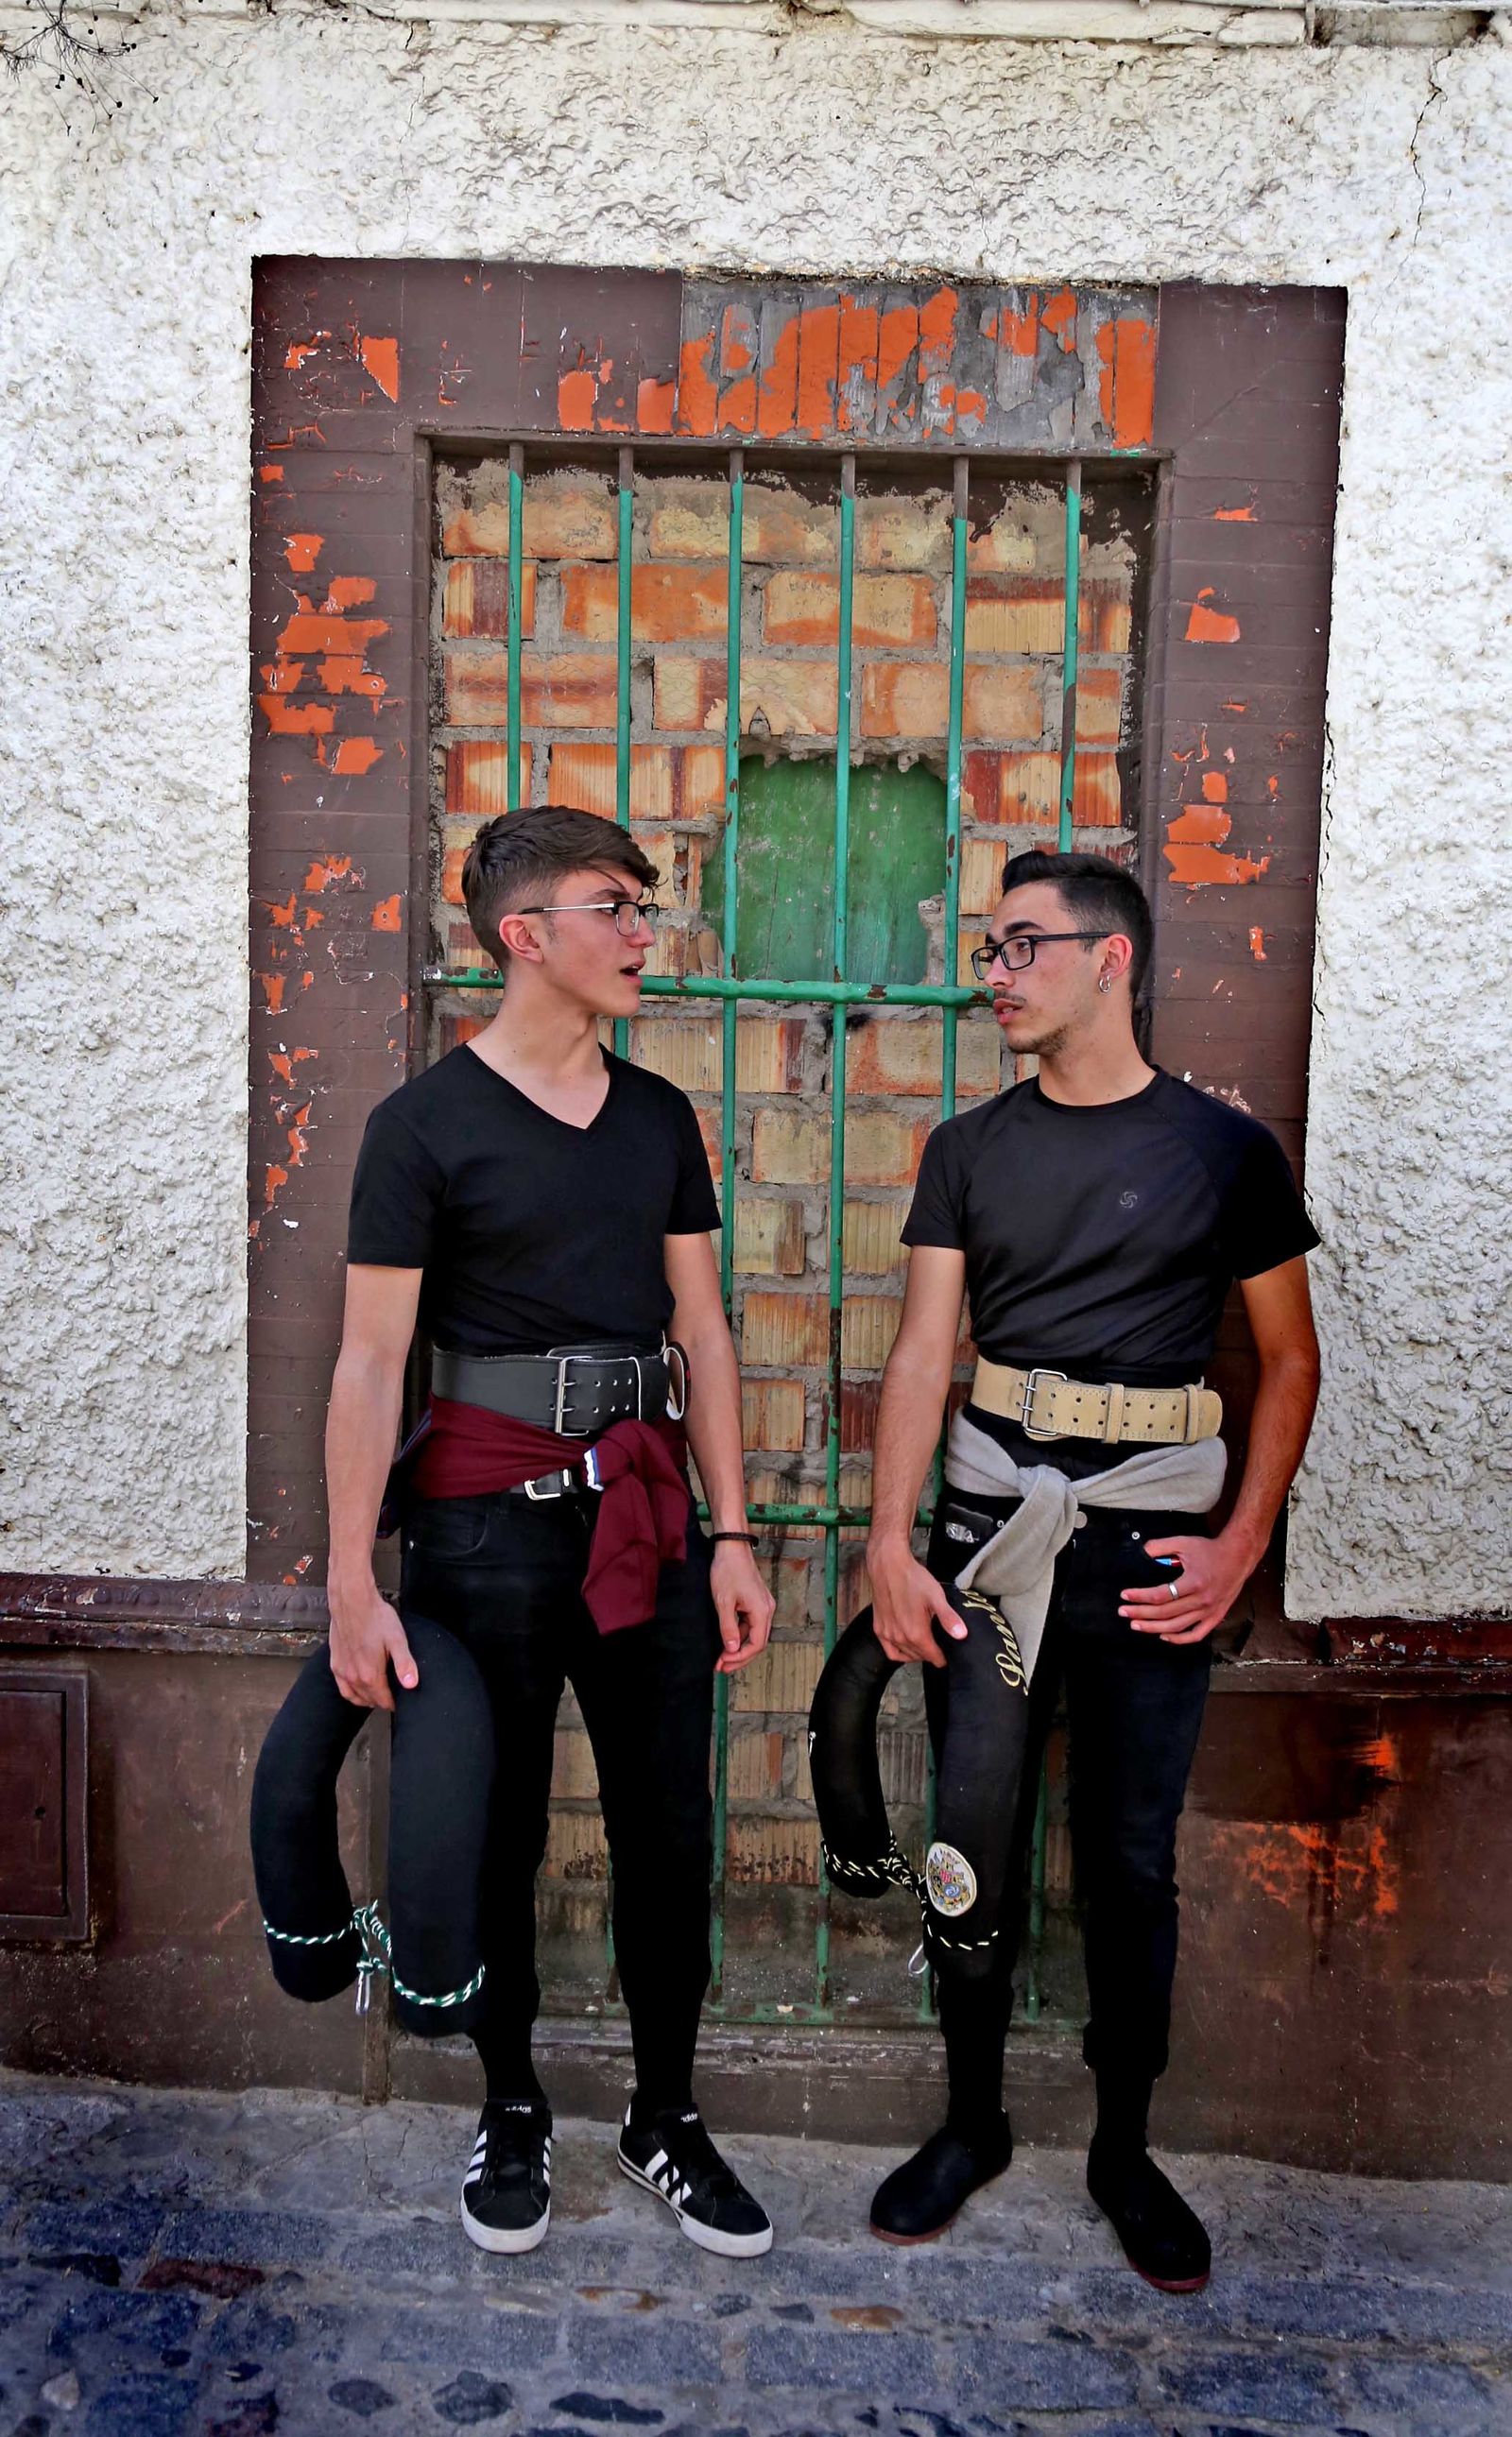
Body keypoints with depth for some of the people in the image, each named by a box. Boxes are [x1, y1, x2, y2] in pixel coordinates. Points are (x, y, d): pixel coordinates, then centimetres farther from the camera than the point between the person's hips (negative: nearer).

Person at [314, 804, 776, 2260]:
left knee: (668, 1829, 10)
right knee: (495, 1832, 11)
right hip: (490, 1504, -4)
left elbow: (702, 1335, 10)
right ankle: (511, 2112, 34)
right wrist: (354, 1586, -12)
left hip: (647, 1506, 4)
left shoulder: (659, 1120, 8)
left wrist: (730, 1534, 6)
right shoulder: (427, 1124, -6)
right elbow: (370, 1360, -9)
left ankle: (665, 2117, 32)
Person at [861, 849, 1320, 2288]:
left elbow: (1289, 1361, 4)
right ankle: (972, 2121, 31)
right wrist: (889, 1541, -10)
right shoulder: (969, 1150, 5)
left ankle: (1125, 2147, 30)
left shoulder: (1224, 1148, 0)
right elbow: (922, 1350, 0)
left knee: (1130, 1859, 9)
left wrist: (1243, 1547, -6)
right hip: (991, 1518, 2)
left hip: (1151, 1534, -2)